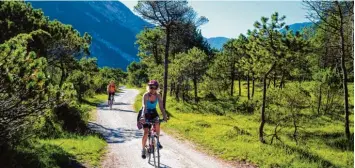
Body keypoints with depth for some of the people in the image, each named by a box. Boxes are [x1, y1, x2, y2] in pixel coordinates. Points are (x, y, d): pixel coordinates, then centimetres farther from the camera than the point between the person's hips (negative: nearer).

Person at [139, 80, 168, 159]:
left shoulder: (158, 96, -14)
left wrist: (164, 116, -33)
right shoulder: (146, 95, -24)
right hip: (146, 113, -3)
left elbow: (161, 107, -18)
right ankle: (143, 150, 10)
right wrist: (143, 117, -50)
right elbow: (144, 107, -36)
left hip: (154, 113, 3)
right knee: (146, 133, -7)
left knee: (157, 125, -27)